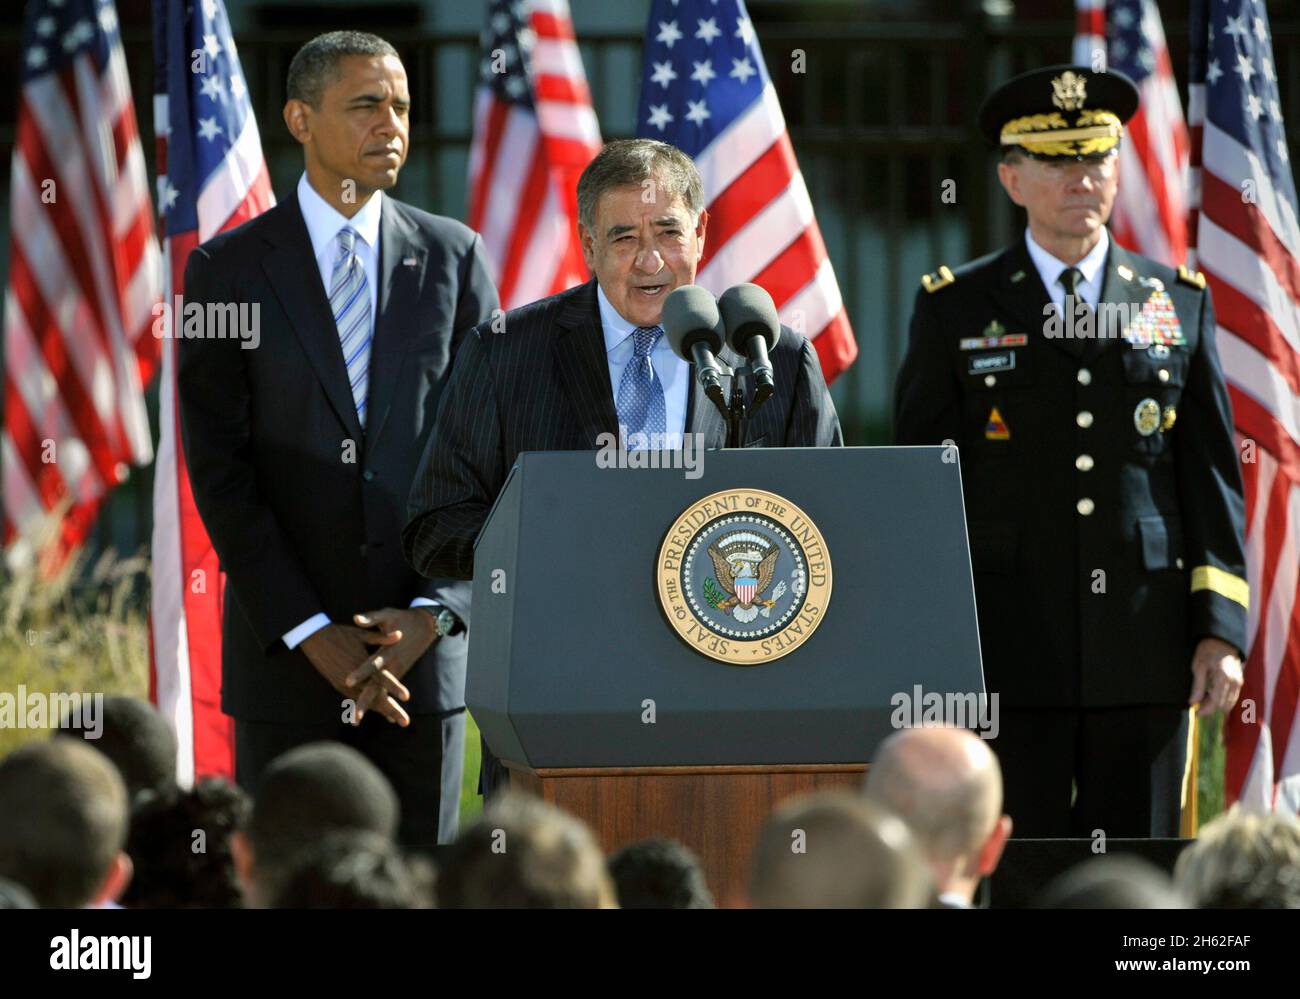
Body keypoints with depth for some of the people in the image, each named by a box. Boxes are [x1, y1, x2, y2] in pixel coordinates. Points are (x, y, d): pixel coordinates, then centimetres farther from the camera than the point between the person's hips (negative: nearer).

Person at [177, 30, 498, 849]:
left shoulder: (455, 259, 6)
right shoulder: (229, 269, 0)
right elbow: (219, 470, -5)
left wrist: (435, 612, -8)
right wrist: (310, 631, -12)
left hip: (423, 641, 2)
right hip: (284, 650, -2)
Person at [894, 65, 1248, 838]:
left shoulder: (1180, 303, 11)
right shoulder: (956, 309, 6)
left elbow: (1212, 476, 9)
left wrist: (1222, 629, 0)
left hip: (1145, 654, 1)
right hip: (1008, 656, -1)